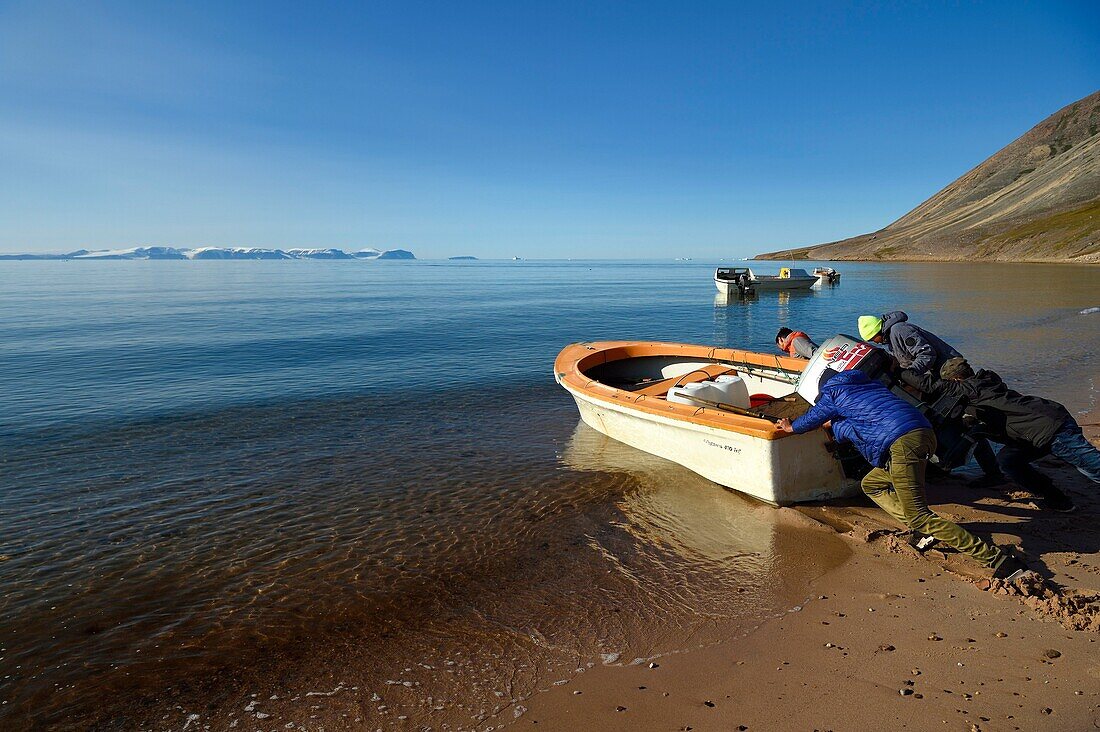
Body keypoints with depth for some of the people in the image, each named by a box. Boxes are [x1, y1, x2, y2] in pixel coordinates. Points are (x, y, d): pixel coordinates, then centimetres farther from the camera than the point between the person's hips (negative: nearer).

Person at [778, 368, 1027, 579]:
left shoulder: (832, 393, 14)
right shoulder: (867, 383, 32)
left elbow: (813, 418, 30)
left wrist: (791, 427, 49)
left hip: (902, 444, -8)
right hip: (925, 433, 8)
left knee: (919, 516, -10)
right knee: (871, 485, 23)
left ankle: (997, 559, -17)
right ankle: (923, 532, 8)